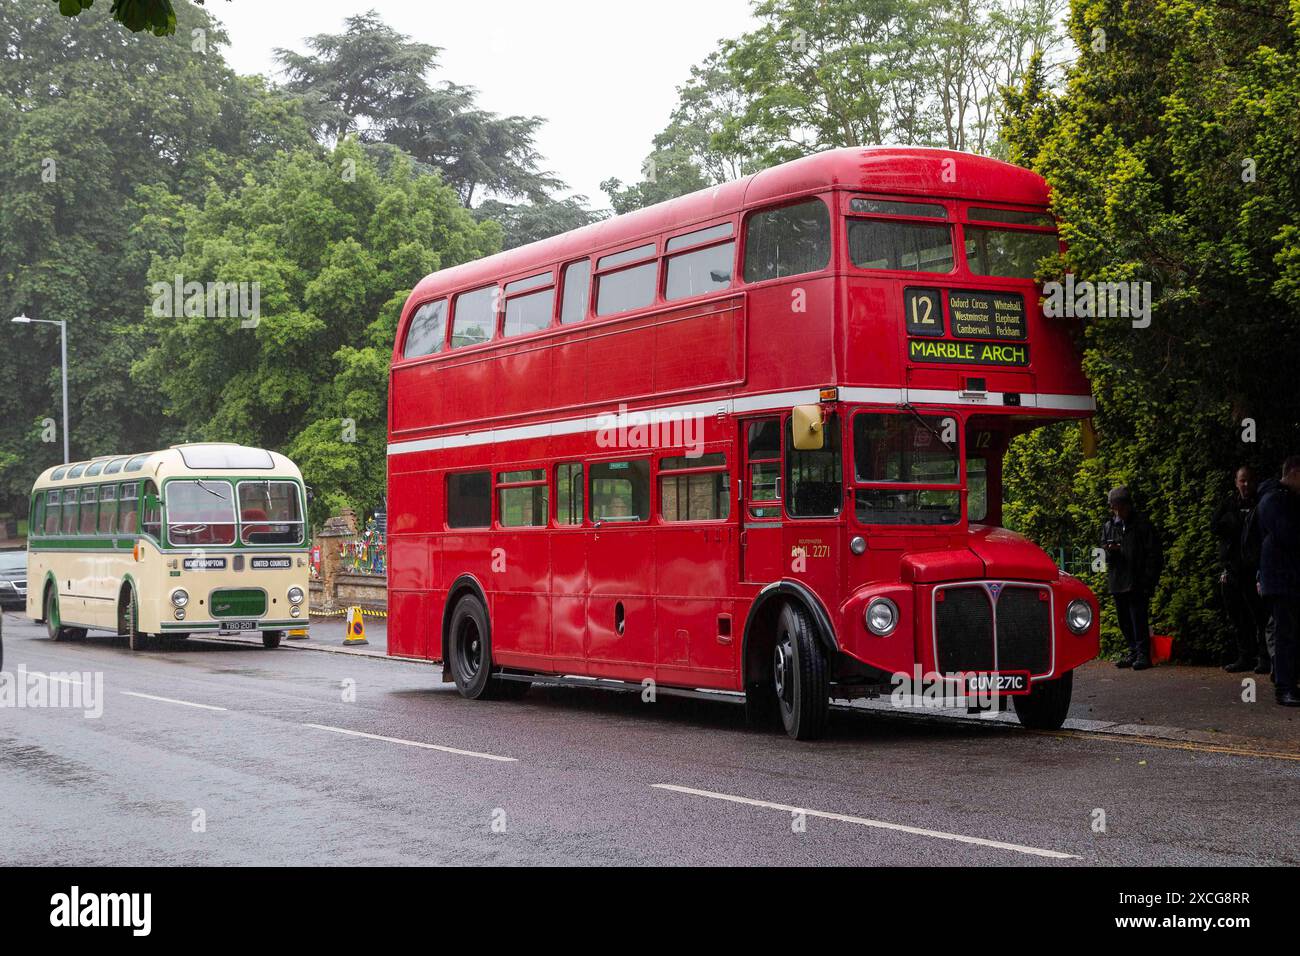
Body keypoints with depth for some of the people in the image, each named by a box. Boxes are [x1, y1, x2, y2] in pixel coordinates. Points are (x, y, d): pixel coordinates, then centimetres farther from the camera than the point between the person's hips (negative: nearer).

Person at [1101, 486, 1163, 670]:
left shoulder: (1143, 525, -2)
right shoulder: (1109, 527, 14)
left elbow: (1154, 555, -3)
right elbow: (1104, 555, 20)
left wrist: (1148, 581, -10)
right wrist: (1110, 550, -5)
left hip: (1138, 583, -6)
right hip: (1117, 583, 6)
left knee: (1139, 619, -9)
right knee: (1125, 622, 10)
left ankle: (1143, 654, -5)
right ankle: (1133, 653, 19)